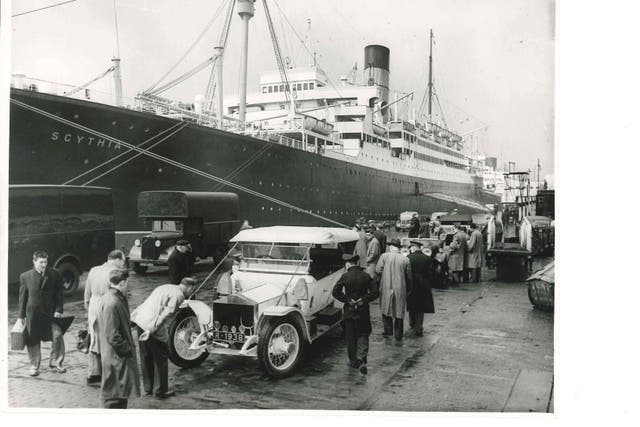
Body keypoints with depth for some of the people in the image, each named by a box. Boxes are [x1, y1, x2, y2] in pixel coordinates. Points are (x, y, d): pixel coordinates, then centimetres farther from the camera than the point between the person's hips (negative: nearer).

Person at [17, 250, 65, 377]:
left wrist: (58, 310, -5)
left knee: (57, 335, -8)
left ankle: (55, 362, 11)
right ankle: (34, 366, 24)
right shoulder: (25, 276, 1)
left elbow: (59, 294, 3)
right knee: (32, 340, 6)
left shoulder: (54, 275, 0)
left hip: (50, 312, 0)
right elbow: (22, 297, 6)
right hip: (32, 313, 0)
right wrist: (21, 315, 5)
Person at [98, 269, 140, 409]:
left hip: (118, 355, 10)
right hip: (116, 357, -10)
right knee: (115, 395, 0)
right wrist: (127, 349, -15)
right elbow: (113, 336, -26)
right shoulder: (112, 303, -25)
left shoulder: (107, 298, 8)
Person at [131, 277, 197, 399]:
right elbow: (166, 314, -18)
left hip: (139, 320, 9)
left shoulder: (165, 287, 20)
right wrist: (151, 330, -21)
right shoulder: (178, 295, -6)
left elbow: (145, 304, 21)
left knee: (146, 357, 20)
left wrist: (131, 318, 24)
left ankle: (148, 389, 32)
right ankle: (161, 391, 16)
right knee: (161, 358, 8)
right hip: (152, 326, -8)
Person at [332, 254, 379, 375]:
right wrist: (363, 300, -6)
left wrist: (348, 300, -9)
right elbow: (375, 292, -7)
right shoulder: (367, 276, -3)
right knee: (363, 336, 10)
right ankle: (362, 359, -8)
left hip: (349, 311, -1)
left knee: (350, 338, 13)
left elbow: (335, 292, -15)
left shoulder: (345, 276, -11)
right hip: (363, 311, 1)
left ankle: (354, 361, 21)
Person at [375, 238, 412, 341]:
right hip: (400, 289, 1)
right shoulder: (405, 259, -3)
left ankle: (388, 331, 20)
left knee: (386, 309, 18)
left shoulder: (384, 256, -6)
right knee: (399, 311, 11)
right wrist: (409, 288, 15)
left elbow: (378, 270, -8)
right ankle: (398, 335, 18)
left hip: (386, 287, -1)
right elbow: (409, 276, 2)